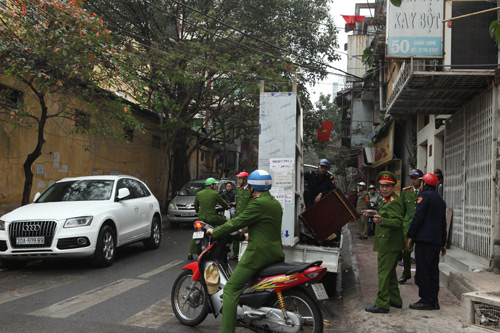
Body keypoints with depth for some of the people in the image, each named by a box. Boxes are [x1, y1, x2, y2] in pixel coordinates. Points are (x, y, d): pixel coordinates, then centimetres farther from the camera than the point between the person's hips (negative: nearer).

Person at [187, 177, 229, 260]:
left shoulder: (199, 194, 7)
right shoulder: (215, 194, -5)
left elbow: (195, 206, 20)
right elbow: (223, 203, 8)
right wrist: (227, 207, 30)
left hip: (201, 217, 5)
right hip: (212, 218, -5)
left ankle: (190, 253, 12)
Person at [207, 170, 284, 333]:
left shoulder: (258, 204, -14)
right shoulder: (275, 203, 13)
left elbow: (237, 222, -13)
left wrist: (214, 232, -1)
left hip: (258, 253, -9)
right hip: (276, 253, 9)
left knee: (230, 290, -6)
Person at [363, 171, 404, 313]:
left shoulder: (393, 202, -18)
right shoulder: (388, 200, 16)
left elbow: (398, 221, -29)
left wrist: (381, 221, -43)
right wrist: (376, 213, 29)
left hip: (388, 244, -11)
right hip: (389, 244, 11)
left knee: (384, 273, -7)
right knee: (390, 272, 19)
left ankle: (382, 304, -2)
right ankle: (395, 300, 30)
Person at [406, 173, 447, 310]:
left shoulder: (425, 195, -6)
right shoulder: (441, 200, 19)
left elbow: (418, 217, -15)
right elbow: (443, 223, 22)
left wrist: (410, 236, -12)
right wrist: (443, 243, 25)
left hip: (424, 239, -9)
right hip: (436, 240, 9)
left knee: (423, 270, -5)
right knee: (433, 270, 11)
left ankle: (426, 300, -4)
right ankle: (434, 300, 14)